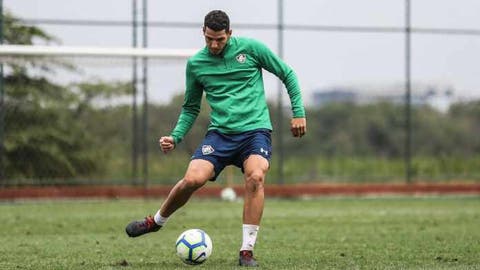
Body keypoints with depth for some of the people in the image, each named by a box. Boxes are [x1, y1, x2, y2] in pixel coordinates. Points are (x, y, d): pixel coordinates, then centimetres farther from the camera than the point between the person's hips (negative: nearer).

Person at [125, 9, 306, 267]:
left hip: (255, 129, -2)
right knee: (193, 179, -19)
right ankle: (156, 221, 11)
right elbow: (190, 108, 17)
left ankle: (247, 251, -19)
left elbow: (287, 74, 9)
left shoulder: (250, 48, -1)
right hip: (220, 131, 2)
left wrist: (298, 113, 3)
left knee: (255, 177, -29)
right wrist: (175, 137, 2)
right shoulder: (196, 63, 6)